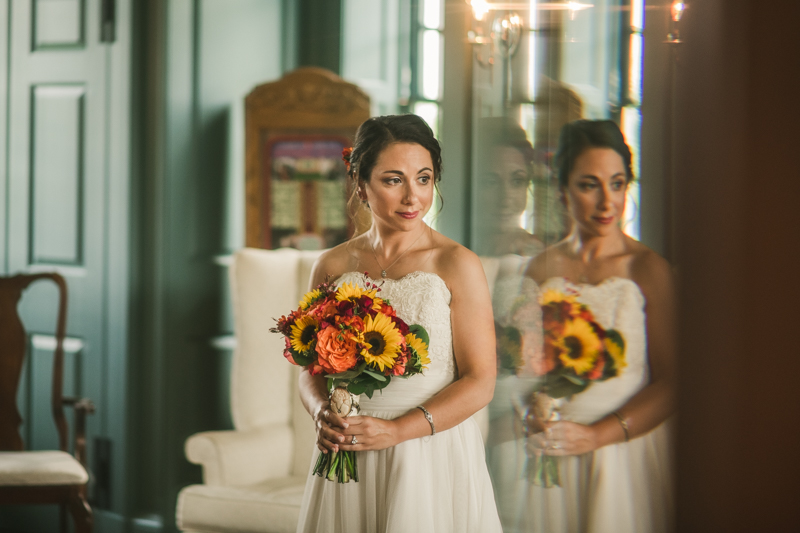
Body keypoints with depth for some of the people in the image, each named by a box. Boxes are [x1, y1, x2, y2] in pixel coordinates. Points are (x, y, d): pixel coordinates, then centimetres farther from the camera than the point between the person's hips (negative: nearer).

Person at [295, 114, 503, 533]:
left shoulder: (456, 265, -7)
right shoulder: (333, 267, 4)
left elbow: (479, 382, -9)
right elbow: (311, 370, 11)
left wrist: (396, 430, -18)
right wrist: (322, 414, -10)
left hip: (432, 455, -3)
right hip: (348, 461, 3)